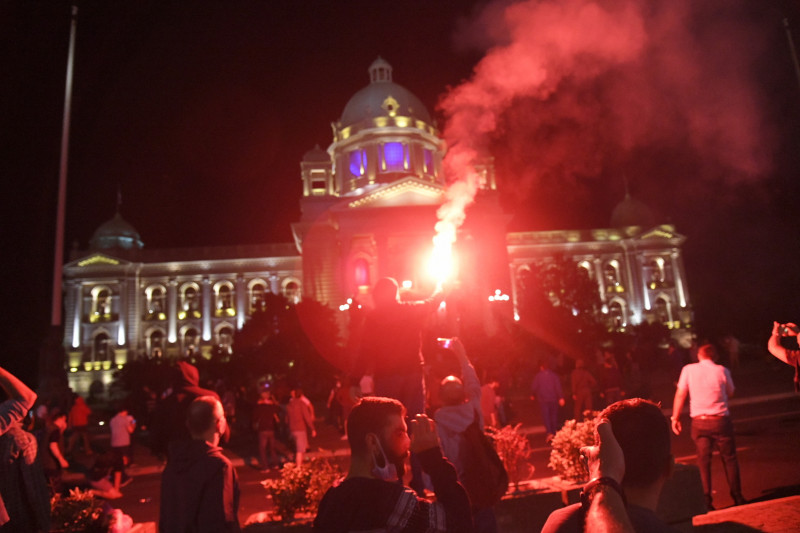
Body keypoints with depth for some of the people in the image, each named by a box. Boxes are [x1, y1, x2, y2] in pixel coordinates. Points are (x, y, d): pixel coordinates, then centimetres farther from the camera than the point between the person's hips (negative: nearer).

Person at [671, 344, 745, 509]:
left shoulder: (689, 369, -1)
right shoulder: (722, 370, -3)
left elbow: (680, 394, -2)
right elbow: (730, 392, 11)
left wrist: (675, 418, 3)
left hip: (699, 422, 0)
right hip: (721, 420, 0)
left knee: (703, 461, 7)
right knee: (729, 458, 16)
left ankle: (706, 500, 7)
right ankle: (737, 496, 25)